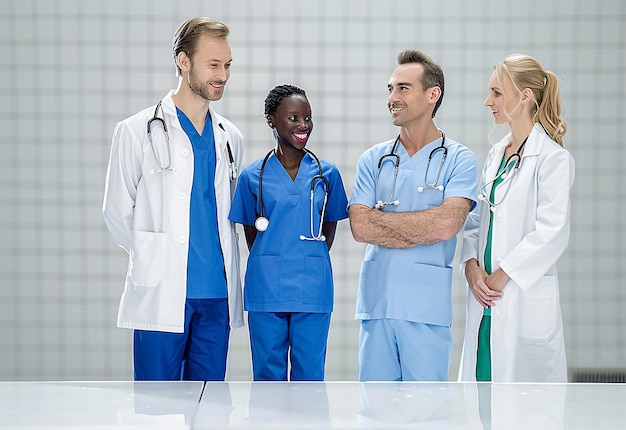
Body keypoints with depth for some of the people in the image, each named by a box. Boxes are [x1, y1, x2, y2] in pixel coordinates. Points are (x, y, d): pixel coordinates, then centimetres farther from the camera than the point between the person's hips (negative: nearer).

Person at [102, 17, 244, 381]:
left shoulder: (230, 138, 13)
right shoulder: (138, 131, -1)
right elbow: (117, 212, 2)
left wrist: (222, 259, 10)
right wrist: (152, 258, 3)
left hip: (218, 294, 4)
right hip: (161, 294, -4)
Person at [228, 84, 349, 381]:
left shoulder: (327, 173, 5)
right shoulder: (253, 176, 2)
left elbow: (329, 229, 13)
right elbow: (251, 234, 9)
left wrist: (309, 265, 8)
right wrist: (269, 267, 5)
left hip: (313, 289, 1)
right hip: (266, 288, -1)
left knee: (309, 375, 4)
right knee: (268, 374, 6)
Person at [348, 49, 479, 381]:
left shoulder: (458, 160, 1)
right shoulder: (373, 160, 11)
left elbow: (446, 224, -14)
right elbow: (359, 228, -1)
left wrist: (380, 217, -5)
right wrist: (422, 228, -8)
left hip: (427, 306, -3)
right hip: (376, 301, 3)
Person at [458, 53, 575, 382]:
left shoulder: (553, 158, -8)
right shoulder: (495, 155, 16)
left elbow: (552, 232, -15)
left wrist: (502, 276, -13)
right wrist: (471, 266, -2)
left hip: (527, 301, -7)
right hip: (487, 301, 7)